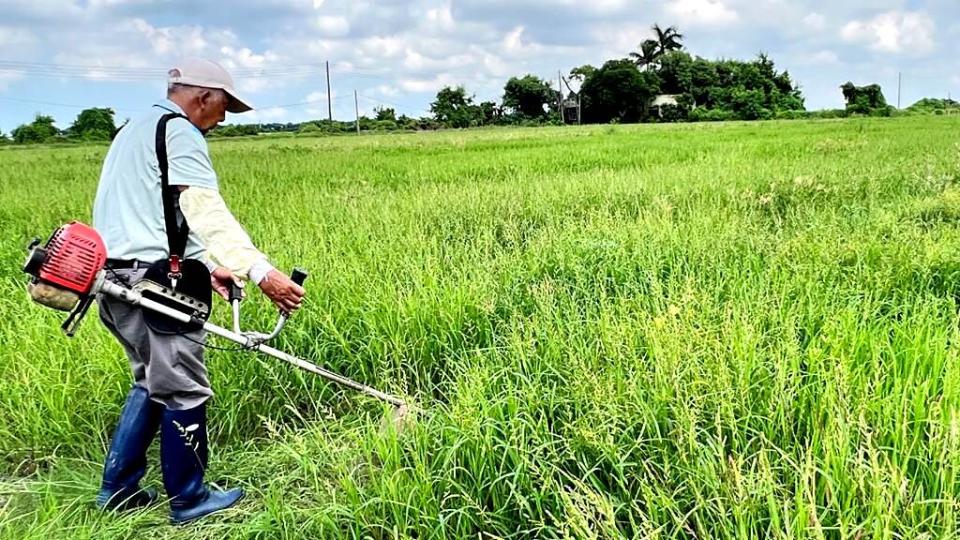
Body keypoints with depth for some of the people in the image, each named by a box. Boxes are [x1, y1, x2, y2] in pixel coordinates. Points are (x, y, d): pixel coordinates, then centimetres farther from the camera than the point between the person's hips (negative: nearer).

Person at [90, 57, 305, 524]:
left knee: (151, 382, 20)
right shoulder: (178, 131, -9)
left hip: (115, 276, 10)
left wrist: (207, 265, 21)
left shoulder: (135, 130, 23)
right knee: (183, 389, -1)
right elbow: (206, 212, -22)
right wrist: (261, 272, -29)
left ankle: (117, 489, 26)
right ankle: (188, 500, 11)